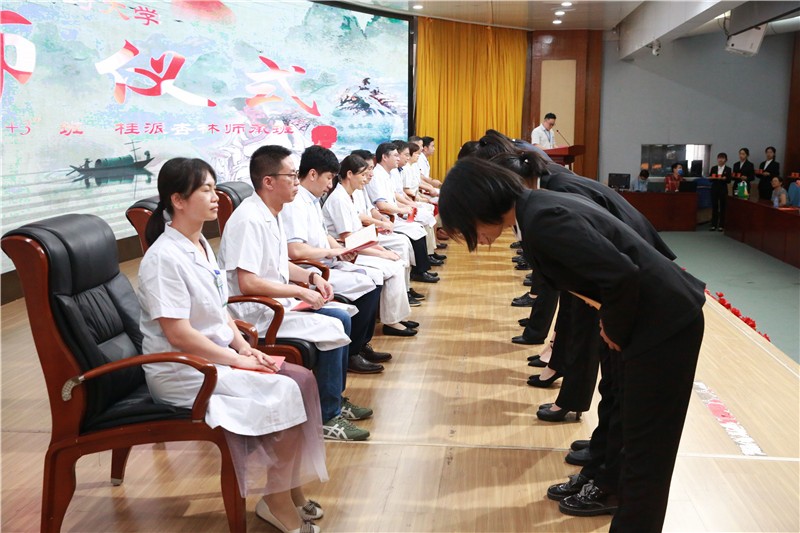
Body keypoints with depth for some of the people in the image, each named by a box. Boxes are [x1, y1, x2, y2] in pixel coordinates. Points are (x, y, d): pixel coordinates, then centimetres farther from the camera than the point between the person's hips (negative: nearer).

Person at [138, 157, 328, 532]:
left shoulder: (202, 245, 9)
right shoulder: (164, 258, -19)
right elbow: (179, 335, -23)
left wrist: (245, 347, -1)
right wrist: (237, 358, -17)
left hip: (218, 358, 9)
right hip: (181, 372, -9)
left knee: (302, 379, -5)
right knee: (283, 394, -19)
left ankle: (291, 486, 5)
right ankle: (278, 502, -2)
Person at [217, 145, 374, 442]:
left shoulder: (271, 214, 10)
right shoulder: (249, 219, -22)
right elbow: (247, 283, -28)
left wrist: (311, 277, 5)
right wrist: (300, 291, -20)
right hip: (254, 314, -10)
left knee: (342, 316, 7)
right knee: (333, 329, -18)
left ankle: (336, 398, 19)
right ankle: (327, 418, -6)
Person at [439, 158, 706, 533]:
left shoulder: (542, 220, -23)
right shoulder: (539, 206, 7)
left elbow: (622, 275, -29)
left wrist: (615, 332, -12)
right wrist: (613, 326, 10)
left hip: (665, 323, -10)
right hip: (660, 318, 10)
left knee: (645, 451, 1)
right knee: (638, 442, 23)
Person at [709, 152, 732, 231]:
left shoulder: (728, 169, 2)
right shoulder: (713, 168, 8)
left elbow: (729, 180, -4)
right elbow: (710, 179, 4)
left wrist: (724, 178, -24)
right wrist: (713, 178, -18)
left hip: (723, 190, -2)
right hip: (714, 189, 2)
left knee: (722, 207, 1)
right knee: (714, 207, 3)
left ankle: (721, 225, 6)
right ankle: (714, 225, 8)